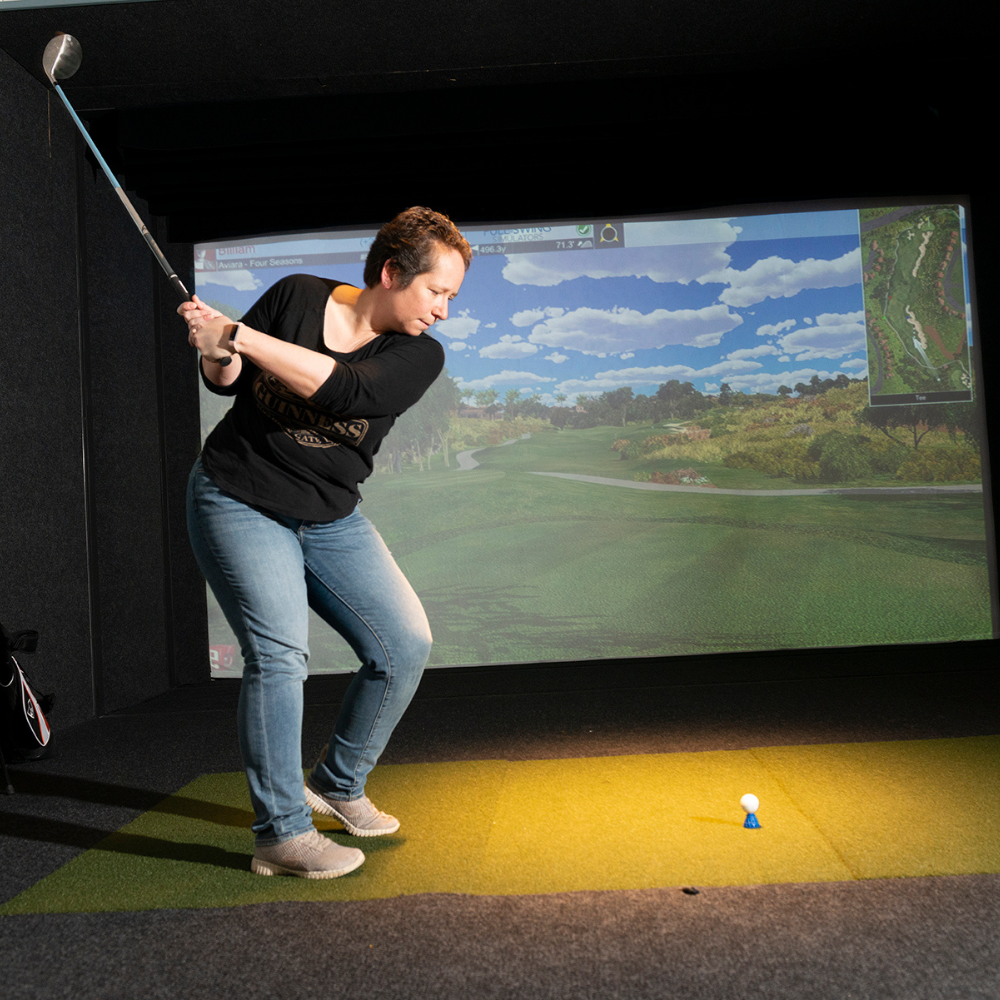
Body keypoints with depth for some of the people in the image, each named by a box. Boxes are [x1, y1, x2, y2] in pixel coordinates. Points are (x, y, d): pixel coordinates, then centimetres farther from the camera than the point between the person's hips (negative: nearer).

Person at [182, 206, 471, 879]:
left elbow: (340, 390, -26)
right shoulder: (296, 296, -6)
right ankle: (282, 835, -6)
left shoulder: (421, 355, -8)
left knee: (406, 644, -3)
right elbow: (227, 381, 5)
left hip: (332, 521, 3)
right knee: (280, 651, -18)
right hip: (239, 502, -3)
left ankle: (340, 785, 18)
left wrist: (236, 335, -28)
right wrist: (217, 354, -18)